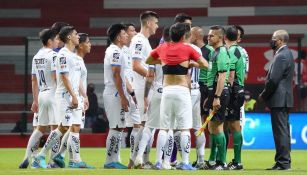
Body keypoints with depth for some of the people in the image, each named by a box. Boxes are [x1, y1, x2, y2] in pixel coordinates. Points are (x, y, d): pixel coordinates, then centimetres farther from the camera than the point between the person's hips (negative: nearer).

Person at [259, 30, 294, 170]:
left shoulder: (281, 56, -16)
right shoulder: (286, 54, 16)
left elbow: (273, 80, -21)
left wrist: (264, 95, -8)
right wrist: (266, 95, 14)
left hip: (278, 100, -10)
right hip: (284, 99, 10)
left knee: (280, 131, -9)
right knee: (283, 131, 13)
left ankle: (283, 163, -9)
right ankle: (285, 161, 17)